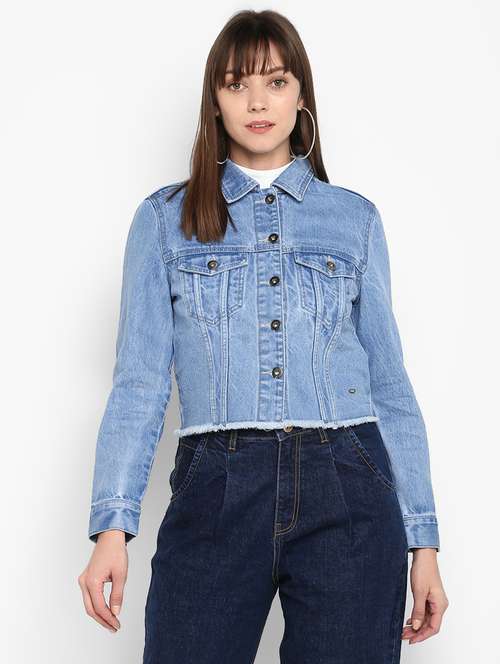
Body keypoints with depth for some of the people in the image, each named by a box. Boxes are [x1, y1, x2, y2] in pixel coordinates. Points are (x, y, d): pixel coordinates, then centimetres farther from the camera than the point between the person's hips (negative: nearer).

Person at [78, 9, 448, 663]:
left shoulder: (355, 217, 13)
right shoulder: (165, 217, 10)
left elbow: (389, 383, 11)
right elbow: (139, 381, 4)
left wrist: (423, 539, 6)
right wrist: (113, 522, -8)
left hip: (347, 491, 1)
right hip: (217, 487, -1)